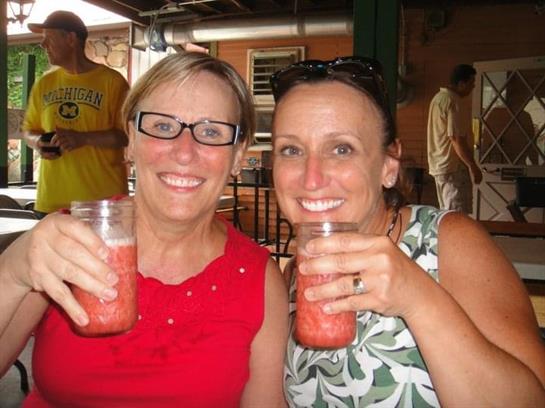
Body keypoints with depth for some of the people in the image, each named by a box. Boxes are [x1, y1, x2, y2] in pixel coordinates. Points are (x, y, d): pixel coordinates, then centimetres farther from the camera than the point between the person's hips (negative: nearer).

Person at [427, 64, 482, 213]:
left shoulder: (438, 97, 13)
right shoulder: (451, 101, -17)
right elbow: (456, 139, -21)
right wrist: (474, 167, -15)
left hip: (439, 165, 10)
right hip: (452, 167, -10)